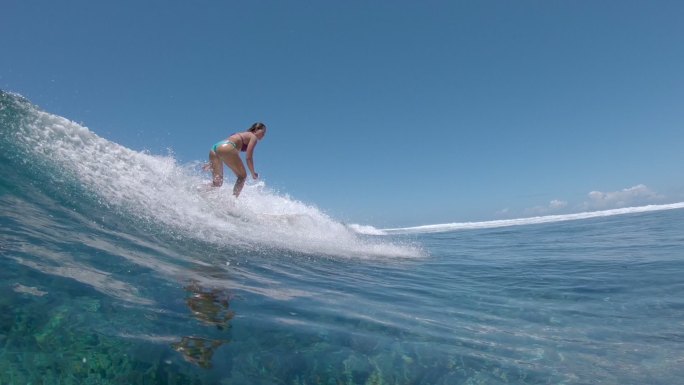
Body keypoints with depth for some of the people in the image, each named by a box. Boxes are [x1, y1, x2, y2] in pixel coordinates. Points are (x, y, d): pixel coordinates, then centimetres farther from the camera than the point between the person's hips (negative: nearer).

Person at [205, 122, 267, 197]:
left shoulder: (241, 136, 35)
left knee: (217, 182, 10)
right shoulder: (253, 137, 11)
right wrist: (253, 173, 10)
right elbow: (248, 157, 0)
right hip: (225, 148, -8)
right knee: (242, 176, 3)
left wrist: (211, 163, 30)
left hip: (213, 149, 8)